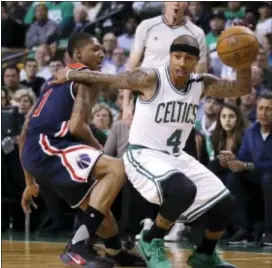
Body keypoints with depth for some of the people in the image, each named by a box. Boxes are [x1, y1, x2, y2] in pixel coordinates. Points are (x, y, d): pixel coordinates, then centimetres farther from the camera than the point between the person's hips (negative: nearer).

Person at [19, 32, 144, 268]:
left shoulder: (56, 81, 29)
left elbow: (25, 134, 30)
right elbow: (76, 126, -15)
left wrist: (30, 183, 34)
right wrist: (99, 150, 5)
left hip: (35, 151, 10)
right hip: (46, 146, -10)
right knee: (116, 168, -22)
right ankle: (77, 246, -27)